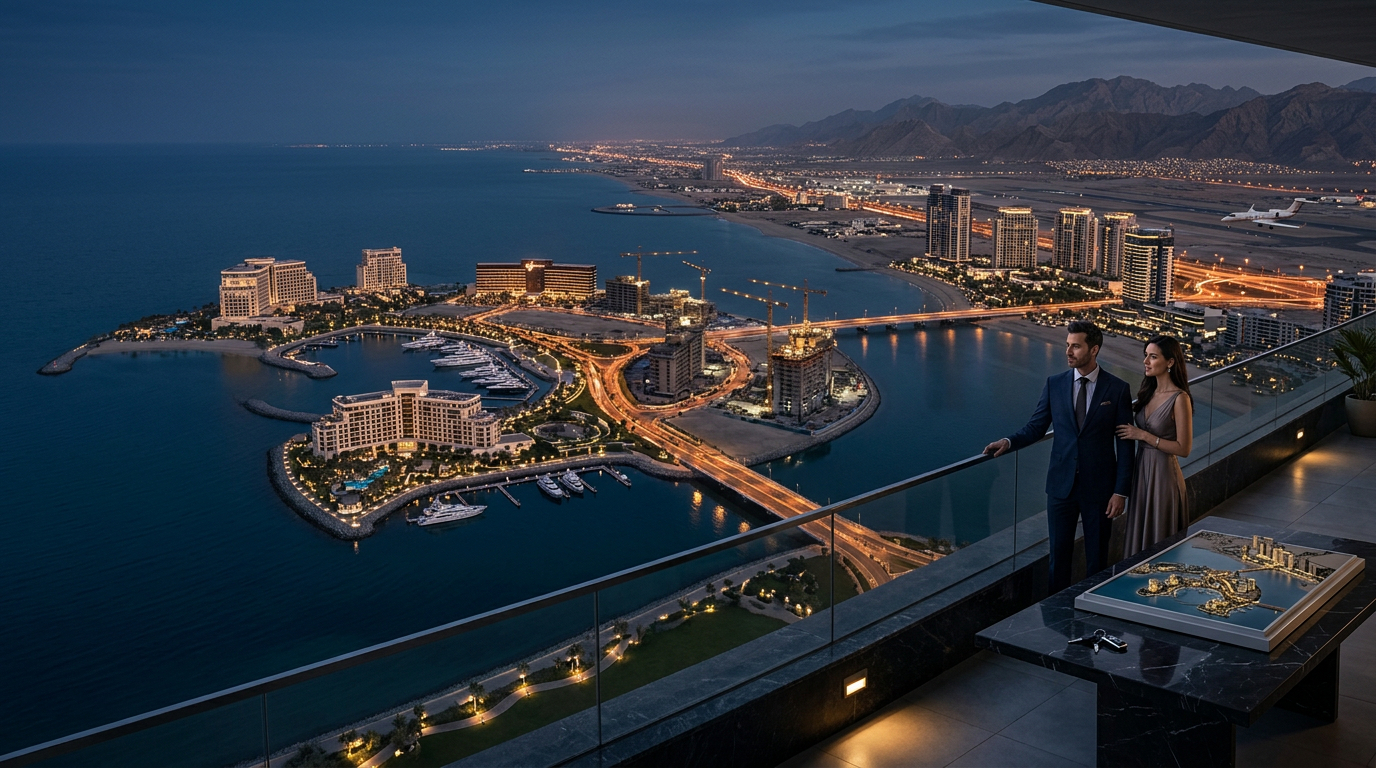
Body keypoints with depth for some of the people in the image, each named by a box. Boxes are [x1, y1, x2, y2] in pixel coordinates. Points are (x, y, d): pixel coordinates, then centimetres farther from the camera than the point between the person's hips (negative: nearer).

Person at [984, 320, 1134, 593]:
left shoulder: (1117, 389, -6)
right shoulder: (1054, 384, 1)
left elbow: (1124, 444, -5)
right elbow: (1036, 427, 4)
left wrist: (1121, 491, -8)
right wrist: (1009, 442, -16)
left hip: (1099, 487, -2)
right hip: (1061, 484, 2)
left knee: (1097, 556, 10)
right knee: (1059, 552, 9)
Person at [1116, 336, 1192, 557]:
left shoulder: (1179, 399, -16)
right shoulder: (1149, 392, 7)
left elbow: (1183, 448, -18)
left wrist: (1143, 435, -18)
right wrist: (1131, 431, 1)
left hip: (1163, 474, -7)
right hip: (1141, 470, 8)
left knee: (1159, 539, 4)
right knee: (1140, 533, 15)